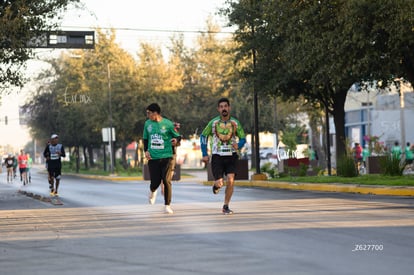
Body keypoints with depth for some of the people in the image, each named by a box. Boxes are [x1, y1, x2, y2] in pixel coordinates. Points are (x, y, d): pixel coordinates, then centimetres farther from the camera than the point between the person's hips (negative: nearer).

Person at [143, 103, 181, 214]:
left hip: (166, 156, -2)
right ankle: (152, 192, 40)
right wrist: (146, 151, 5)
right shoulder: (147, 124, 8)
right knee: (155, 182, 2)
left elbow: (178, 136, 5)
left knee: (166, 181, -9)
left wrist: (176, 140, -18)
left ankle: (167, 206, 2)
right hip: (153, 158, 3)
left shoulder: (168, 124, -3)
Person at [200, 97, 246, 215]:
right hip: (217, 156, -1)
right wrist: (204, 154, 4)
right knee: (219, 183, -9)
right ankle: (216, 185, 31)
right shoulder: (213, 122, -2)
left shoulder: (235, 123, 1)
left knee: (230, 180, -15)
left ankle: (226, 206, 1)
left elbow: (243, 138, 9)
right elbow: (203, 136, 9)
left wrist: (238, 145, -15)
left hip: (231, 156, 1)